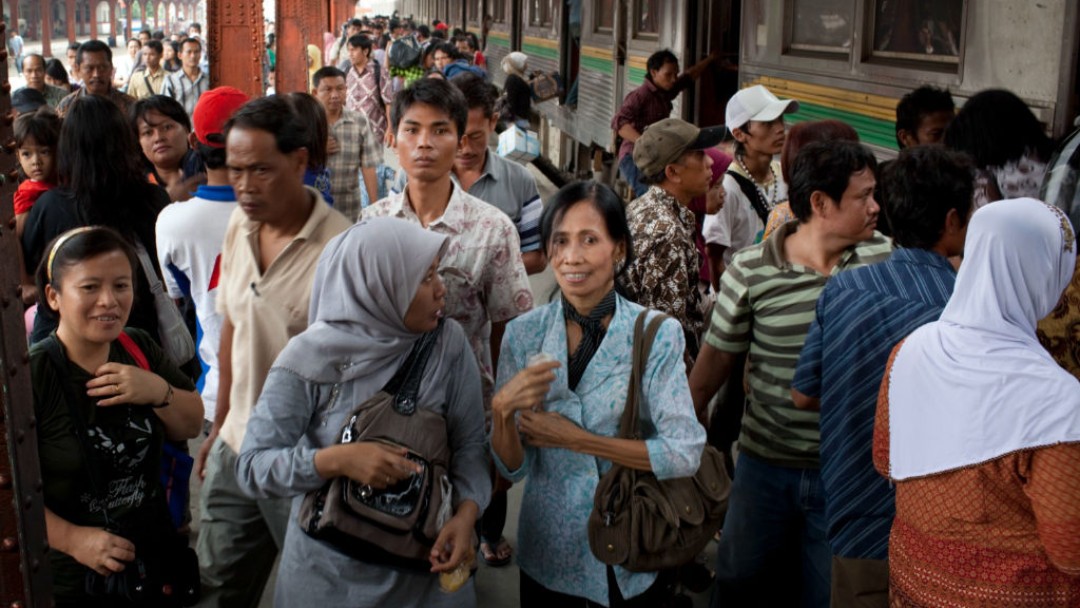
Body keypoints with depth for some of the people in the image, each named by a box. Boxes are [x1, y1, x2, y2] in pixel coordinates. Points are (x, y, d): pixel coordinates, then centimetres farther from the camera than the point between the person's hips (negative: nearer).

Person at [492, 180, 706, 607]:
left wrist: (575, 439, -21)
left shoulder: (657, 334, -12)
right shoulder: (523, 335, -5)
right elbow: (513, 468, -5)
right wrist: (502, 410, -24)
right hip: (548, 558, 2)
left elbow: (686, 454, -19)